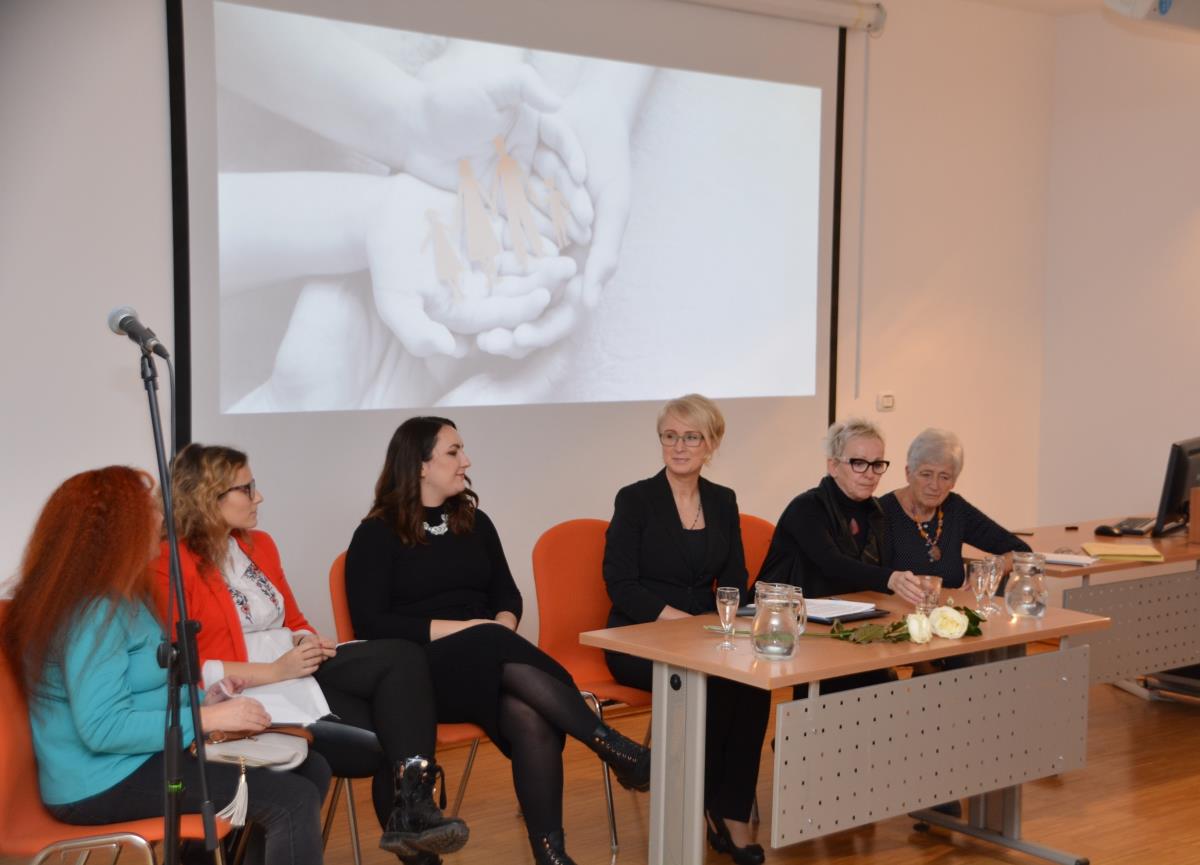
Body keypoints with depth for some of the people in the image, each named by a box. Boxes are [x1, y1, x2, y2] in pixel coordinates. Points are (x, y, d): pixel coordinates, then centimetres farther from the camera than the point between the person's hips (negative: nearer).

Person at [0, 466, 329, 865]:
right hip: (105, 783, -11)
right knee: (294, 801, -20)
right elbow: (102, 729, -27)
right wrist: (206, 718, -23)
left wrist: (200, 700, 6)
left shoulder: (125, 599, 13)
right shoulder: (92, 612, -21)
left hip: (140, 757, 11)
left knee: (311, 769, 5)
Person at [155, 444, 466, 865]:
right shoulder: (169, 567, -11)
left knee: (403, 658, -18)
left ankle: (411, 809, -22)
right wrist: (276, 671, -19)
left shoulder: (259, 545, 14)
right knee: (384, 744, -23)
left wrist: (309, 643, -3)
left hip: (301, 669, 8)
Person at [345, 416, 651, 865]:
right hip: (419, 669, -4)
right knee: (505, 655, -35)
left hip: (489, 665, 4)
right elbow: (372, 624, -8)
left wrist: (502, 627, -7)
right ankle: (617, 751, -31)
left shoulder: (474, 522, 16)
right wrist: (464, 629, -14)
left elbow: (507, 595, 18)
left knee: (530, 718, -31)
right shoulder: (377, 535, 0)